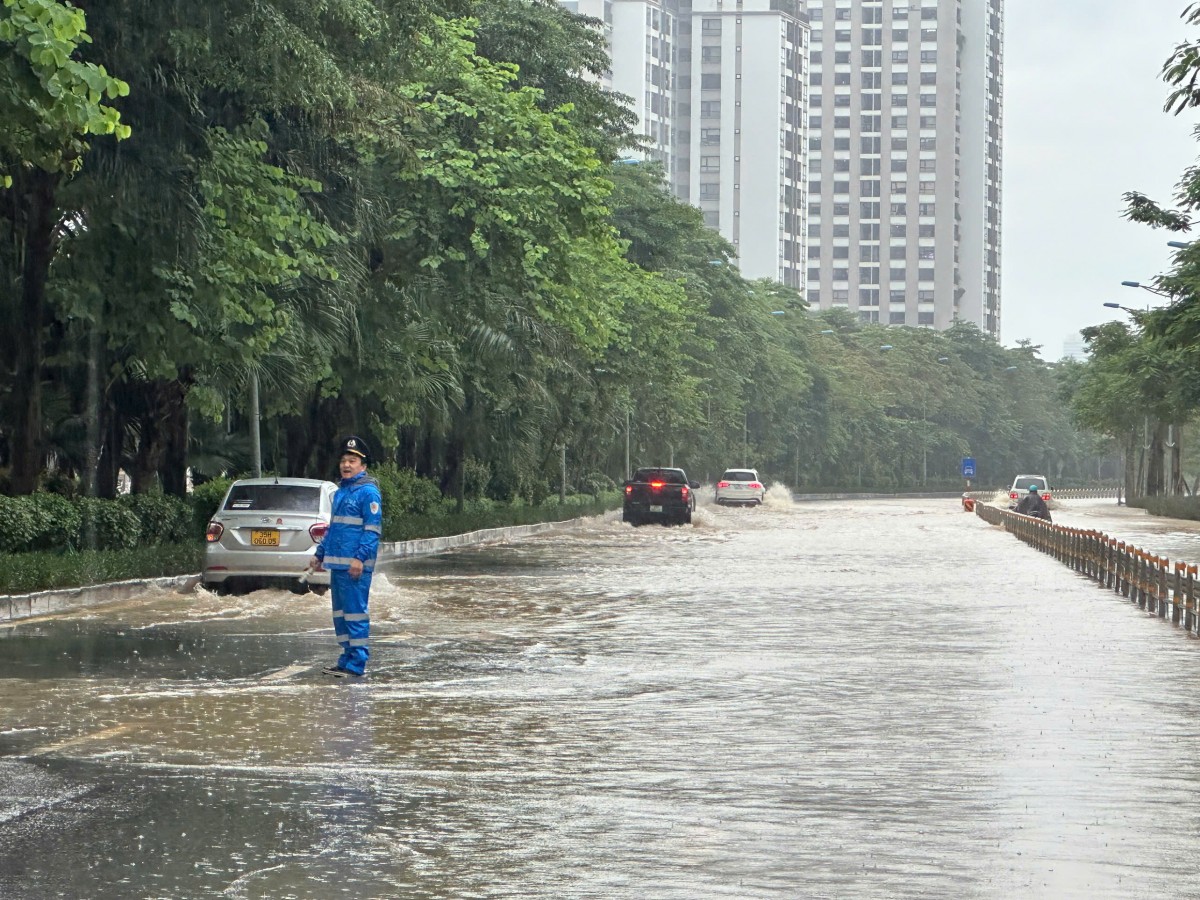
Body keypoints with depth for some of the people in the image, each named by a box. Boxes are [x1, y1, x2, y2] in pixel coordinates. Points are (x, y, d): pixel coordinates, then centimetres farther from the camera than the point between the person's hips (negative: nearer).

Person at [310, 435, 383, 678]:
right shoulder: (341, 491, 20)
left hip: (355, 565, -9)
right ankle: (348, 658, 19)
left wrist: (360, 558, -22)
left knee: (355, 612, -8)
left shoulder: (368, 492, -8)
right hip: (337, 564, 9)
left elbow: (373, 529, -15)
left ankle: (356, 664, -6)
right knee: (340, 613, 12)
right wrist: (320, 553, 24)